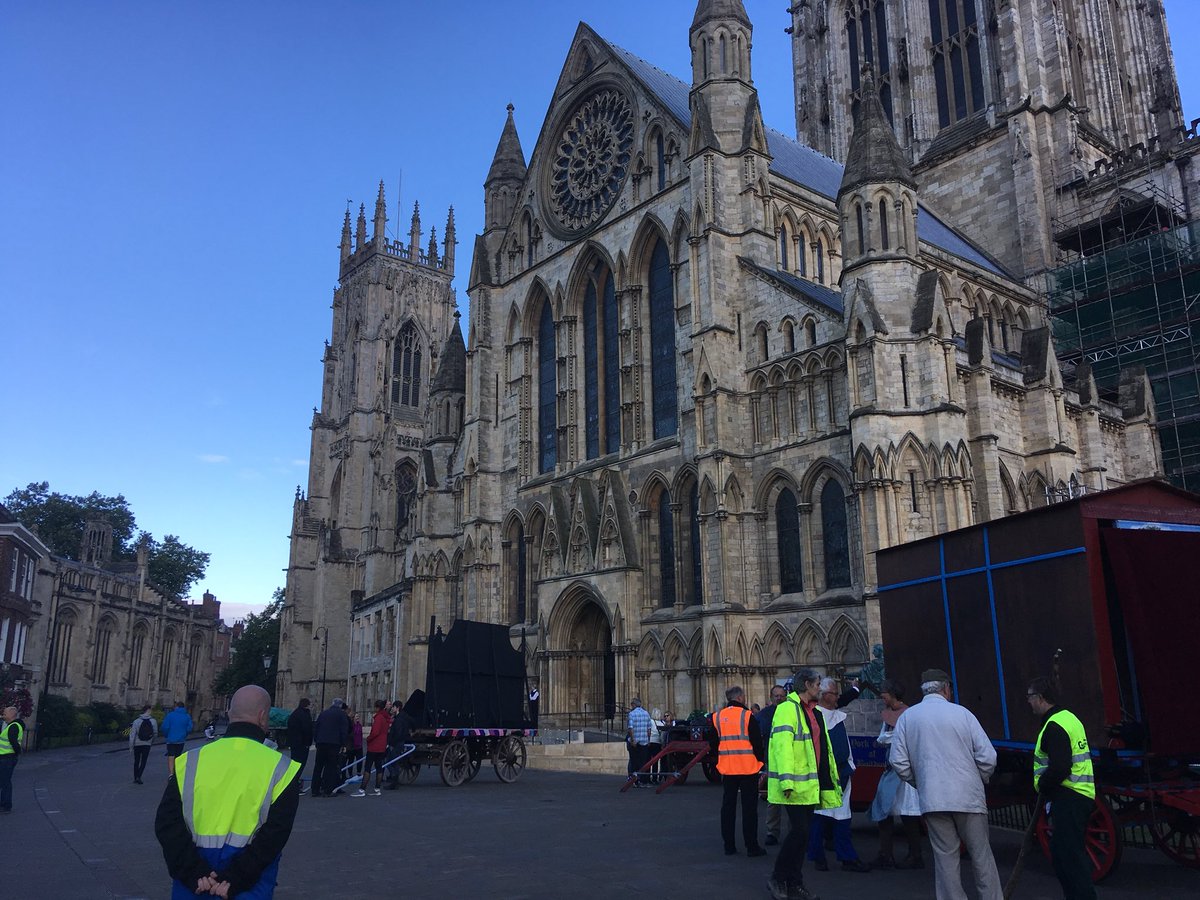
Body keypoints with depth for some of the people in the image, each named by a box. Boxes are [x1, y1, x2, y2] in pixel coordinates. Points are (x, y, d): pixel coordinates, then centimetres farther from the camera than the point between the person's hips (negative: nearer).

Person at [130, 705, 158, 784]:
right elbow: (155, 733, 0)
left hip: (137, 744, 1)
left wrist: (131, 747, -4)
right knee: (143, 762, 4)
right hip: (147, 745, -1)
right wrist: (152, 741, 20)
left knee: (136, 762, 15)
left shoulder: (136, 721, -7)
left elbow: (132, 735, -9)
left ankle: (135, 778, 18)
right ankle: (138, 777, -12)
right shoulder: (153, 721, -5)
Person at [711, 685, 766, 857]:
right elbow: (757, 742, -7)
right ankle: (751, 846, 4)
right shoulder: (747, 716, -9)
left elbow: (713, 744, 11)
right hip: (748, 768, -4)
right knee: (749, 807, 2)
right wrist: (760, 760, 6)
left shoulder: (717, 717, 5)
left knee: (728, 806, 10)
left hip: (726, 769, 4)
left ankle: (729, 845, 13)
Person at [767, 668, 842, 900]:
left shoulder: (813, 712, 17)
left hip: (810, 783, 9)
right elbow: (782, 746, -20)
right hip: (795, 785, -9)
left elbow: (824, 748, 22)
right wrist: (786, 780, -26)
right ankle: (777, 879, 3)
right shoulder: (787, 709, -12)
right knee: (799, 831, -11)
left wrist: (832, 778, 20)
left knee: (802, 832, 11)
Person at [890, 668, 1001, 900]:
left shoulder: (907, 717, 3)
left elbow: (898, 761, 1)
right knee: (981, 854, 9)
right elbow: (987, 757, -3)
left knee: (945, 857, 8)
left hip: (932, 799, 1)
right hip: (968, 796, -1)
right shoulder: (961, 713, -2)